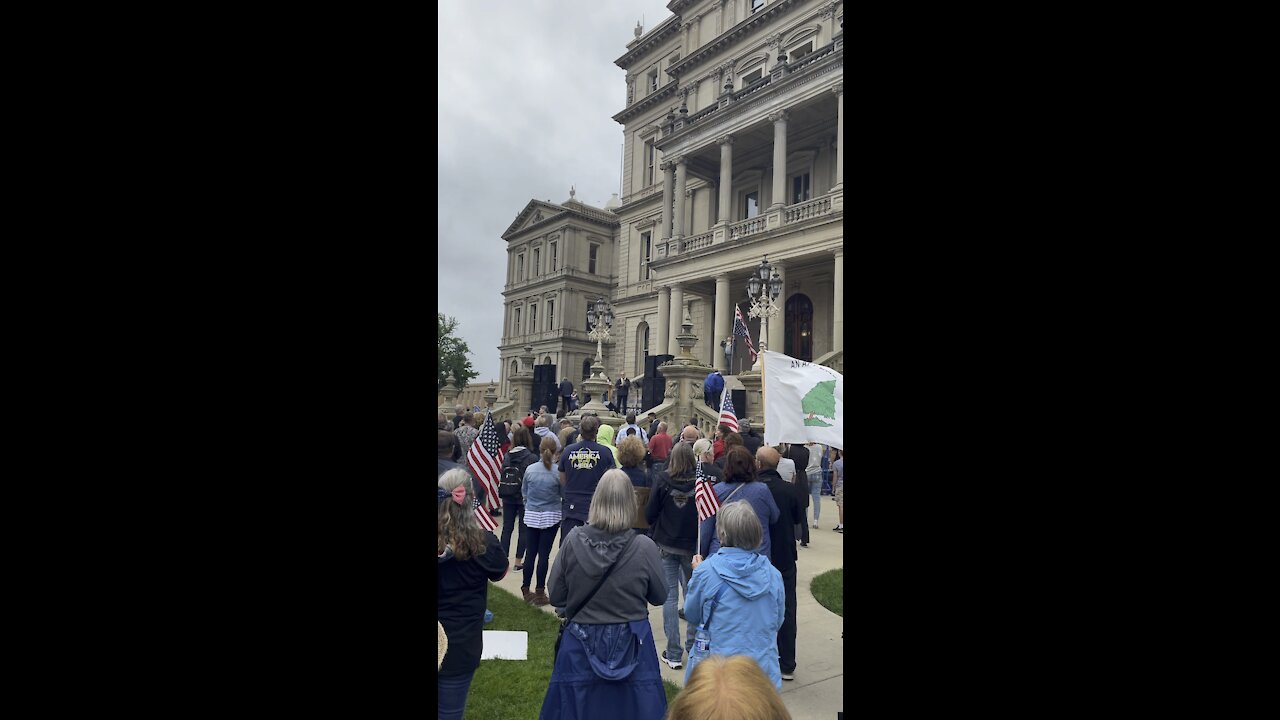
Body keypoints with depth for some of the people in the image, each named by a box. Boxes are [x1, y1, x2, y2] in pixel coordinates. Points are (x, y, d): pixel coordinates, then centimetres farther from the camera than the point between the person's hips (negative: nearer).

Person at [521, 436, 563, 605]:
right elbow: (563, 494, -2)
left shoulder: (530, 469, -5)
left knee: (531, 553, 12)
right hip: (551, 517, -3)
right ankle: (540, 594, 10)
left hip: (531, 516, 3)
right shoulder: (557, 471, -13)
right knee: (544, 554, 3)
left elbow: (523, 492, 7)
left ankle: (526, 591, 22)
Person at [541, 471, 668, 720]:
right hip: (631, 645, -1)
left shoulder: (573, 541, -15)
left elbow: (556, 597, -3)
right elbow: (659, 597, -2)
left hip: (582, 645, 1)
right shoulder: (644, 547, -19)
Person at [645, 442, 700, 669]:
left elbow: (650, 513, -5)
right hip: (692, 546, 0)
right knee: (692, 595, 17)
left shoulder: (662, 480, -11)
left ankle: (673, 654, 12)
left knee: (670, 597, 7)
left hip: (666, 545, 0)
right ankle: (693, 645, 27)